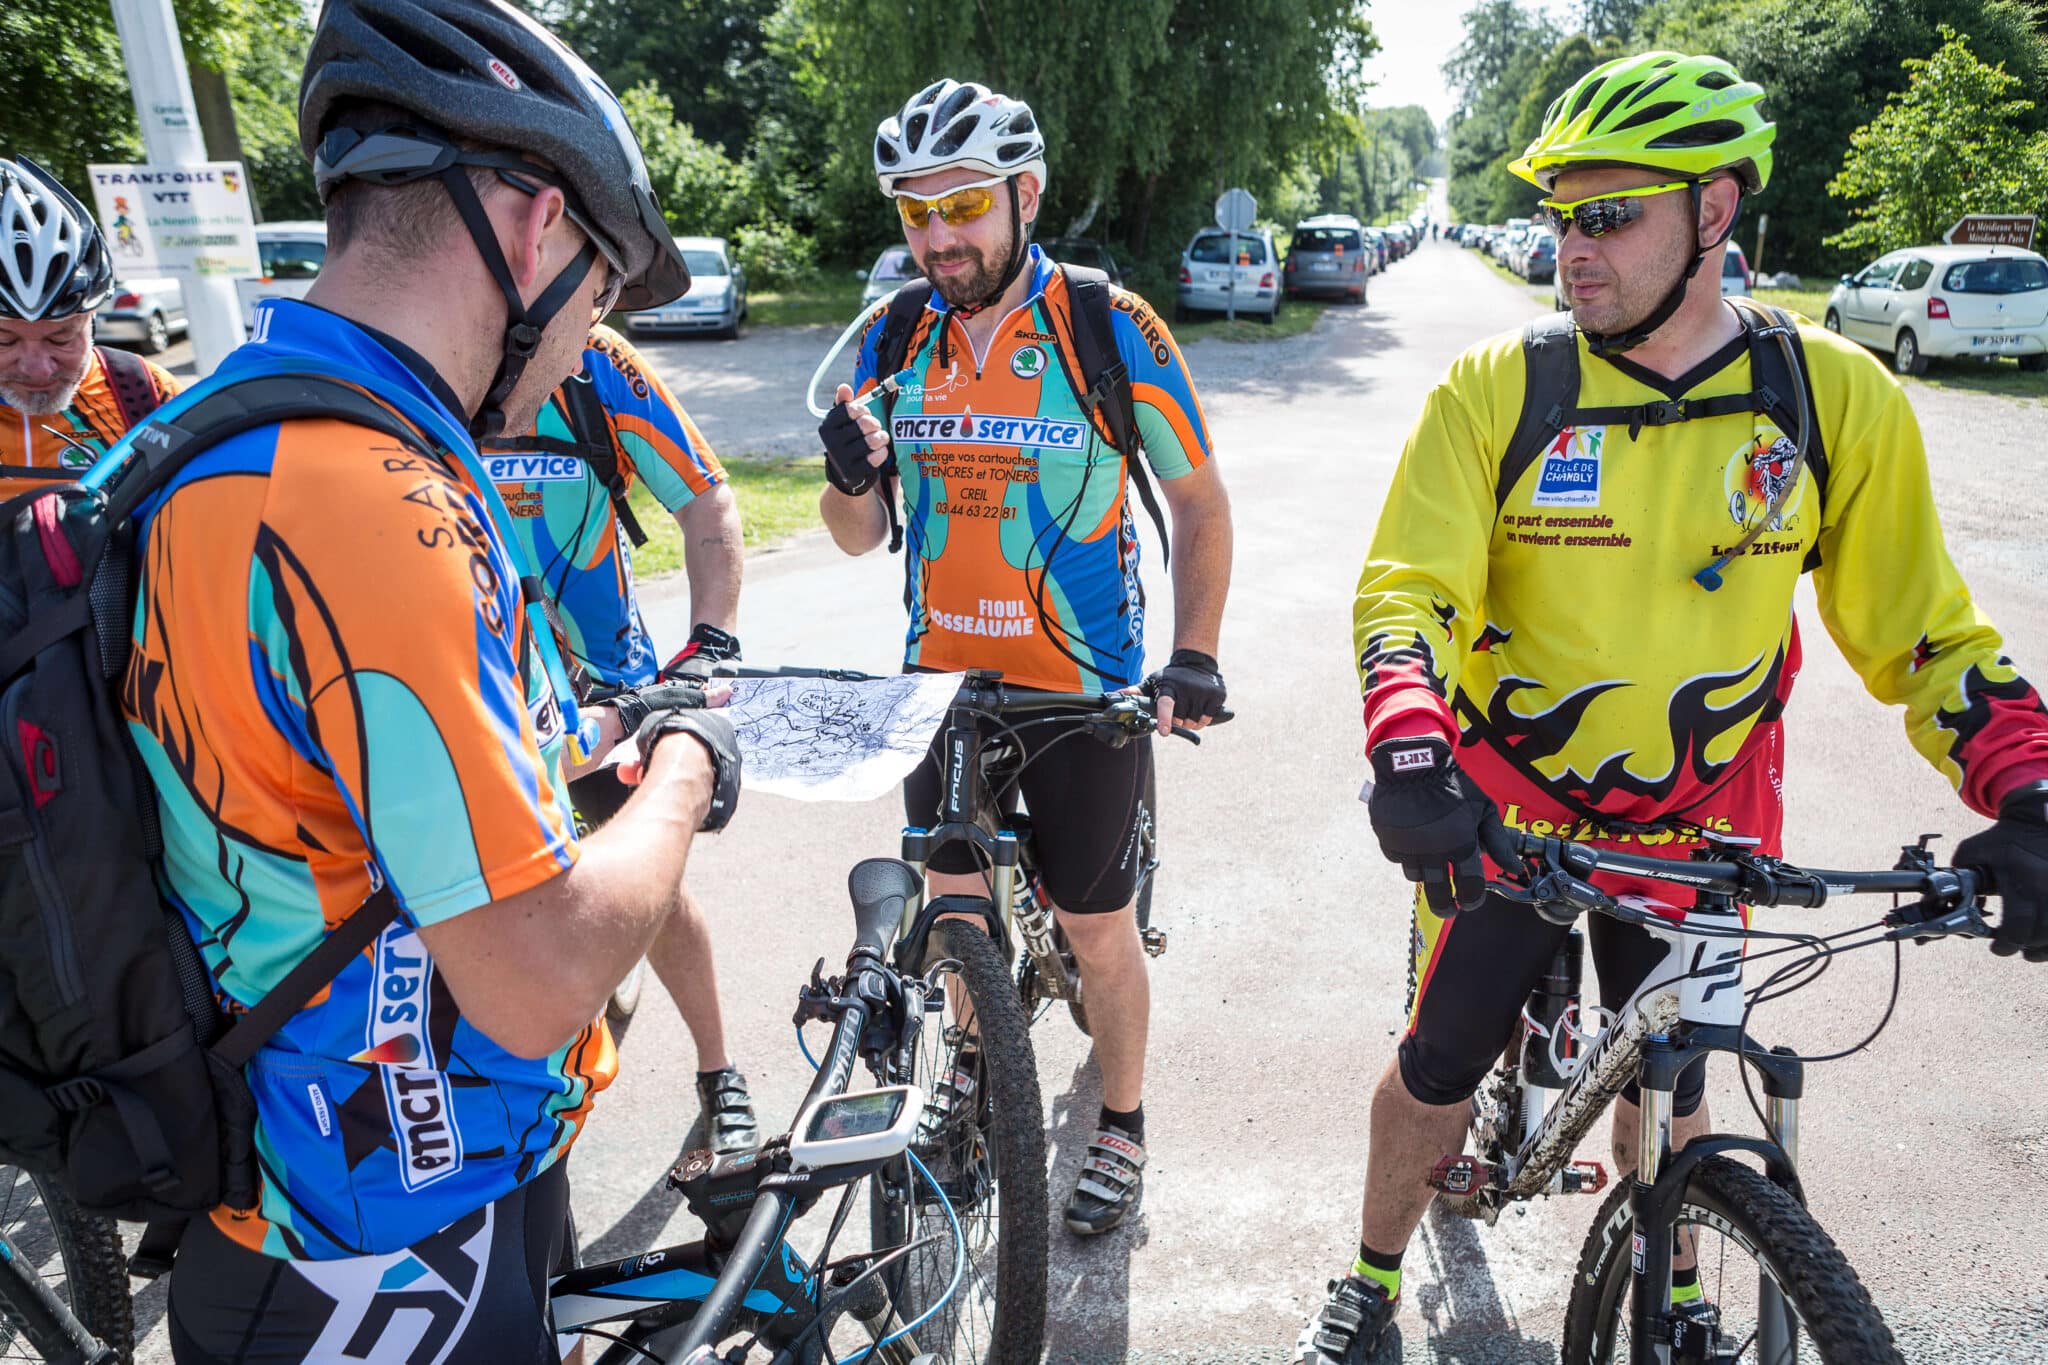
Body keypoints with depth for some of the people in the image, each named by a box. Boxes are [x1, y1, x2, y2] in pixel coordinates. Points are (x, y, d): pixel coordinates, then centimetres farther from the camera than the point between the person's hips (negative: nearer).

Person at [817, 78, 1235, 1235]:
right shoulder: (892, 340, 0)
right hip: (943, 679, 4)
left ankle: (1123, 1124, 32)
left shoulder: (1110, 329, -11)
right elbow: (861, 538, 3)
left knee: (1096, 925, 8)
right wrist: (851, 475, -19)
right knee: (953, 904, 17)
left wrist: (1194, 656, -11)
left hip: (1086, 689, -3)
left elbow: (1201, 500, -3)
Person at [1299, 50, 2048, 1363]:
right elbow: (1406, 591, -18)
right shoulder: (1495, 388, -13)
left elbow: (1925, 630, -2)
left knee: (1670, 1085, 18)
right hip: (1502, 815, -1)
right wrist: (1409, 753, -36)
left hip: (1694, 833, 2)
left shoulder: (1839, 399, -8)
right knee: (1441, 1063, 10)